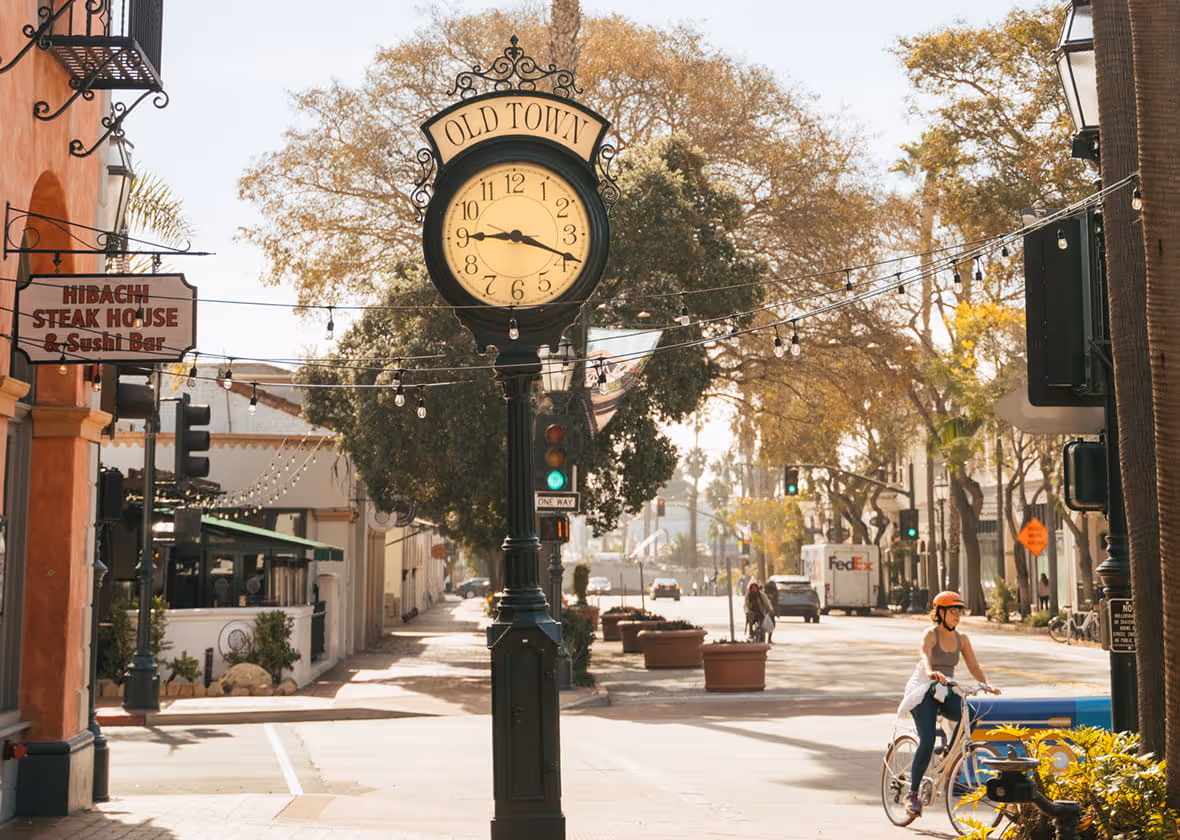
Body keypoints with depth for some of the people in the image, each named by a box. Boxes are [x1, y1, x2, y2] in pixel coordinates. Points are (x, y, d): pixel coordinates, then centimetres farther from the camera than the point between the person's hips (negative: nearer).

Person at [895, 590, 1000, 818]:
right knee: (927, 741, -19)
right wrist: (930, 673, -52)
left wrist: (986, 684, -18)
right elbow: (924, 656, -30)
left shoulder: (961, 639, 7)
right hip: (923, 691, -5)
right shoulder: (930, 634, -10)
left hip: (946, 692, 5)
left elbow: (974, 666, 2)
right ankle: (912, 793, -7)